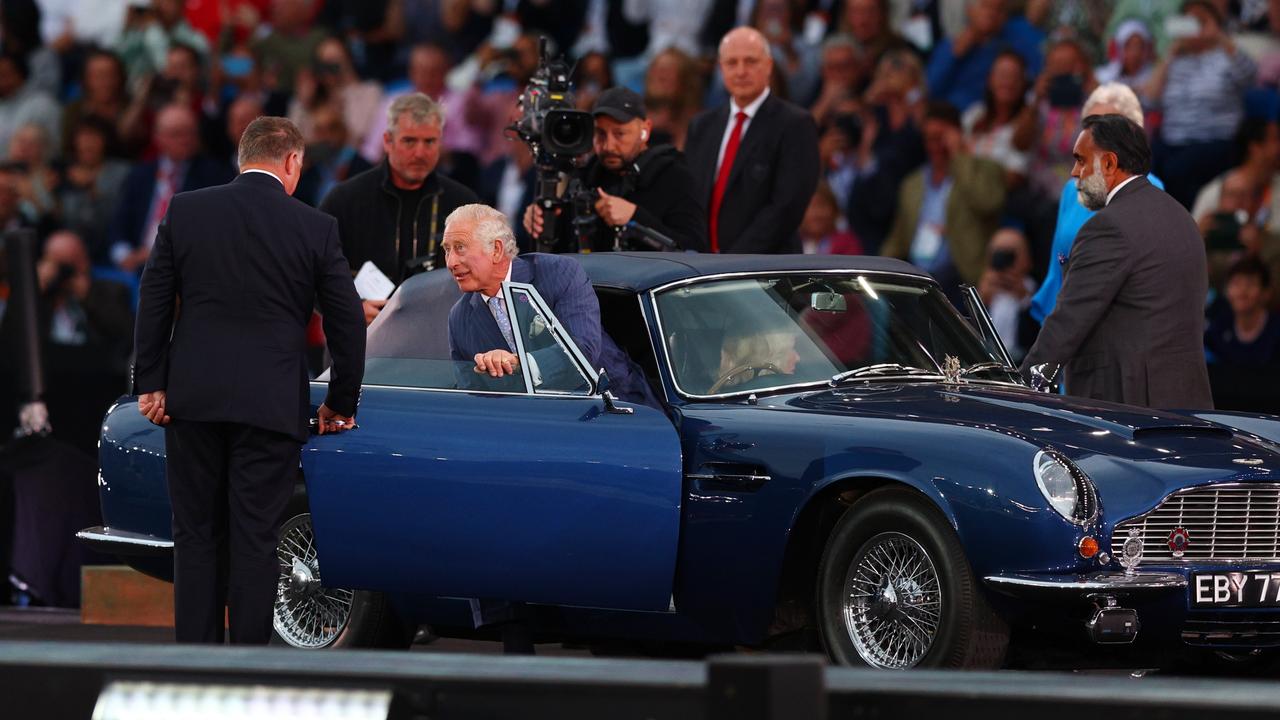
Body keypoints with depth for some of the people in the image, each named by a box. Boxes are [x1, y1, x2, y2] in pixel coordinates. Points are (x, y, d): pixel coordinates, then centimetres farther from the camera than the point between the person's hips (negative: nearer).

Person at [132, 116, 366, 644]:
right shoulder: (316, 228, -2)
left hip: (192, 401, 2)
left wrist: (150, 383, 9)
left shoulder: (186, 211, 1)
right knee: (255, 539, 2)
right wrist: (341, 403, 13)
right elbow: (347, 322, 2)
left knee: (197, 535, 8)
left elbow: (153, 301, 3)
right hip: (270, 403, -1)